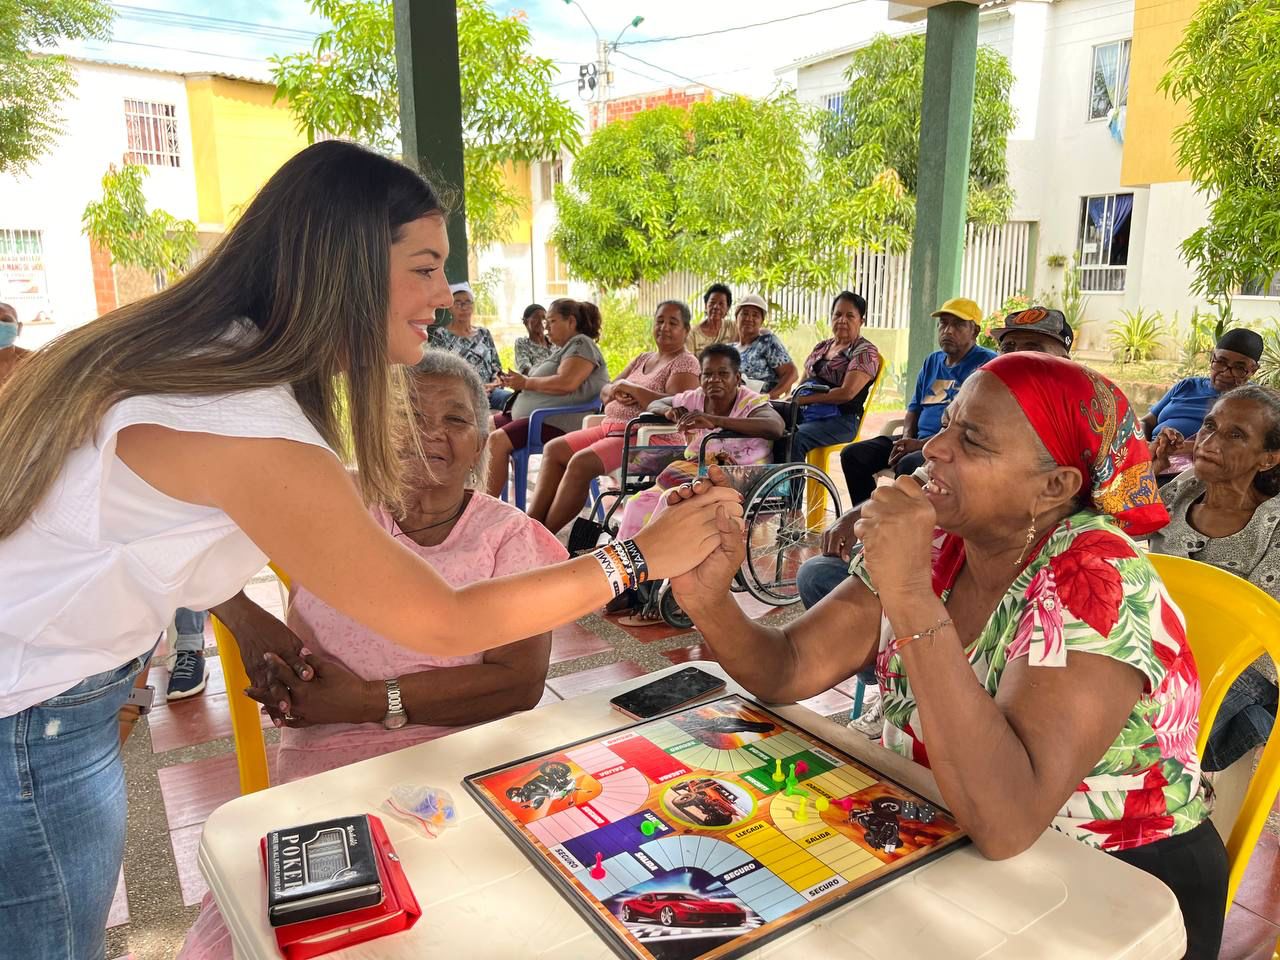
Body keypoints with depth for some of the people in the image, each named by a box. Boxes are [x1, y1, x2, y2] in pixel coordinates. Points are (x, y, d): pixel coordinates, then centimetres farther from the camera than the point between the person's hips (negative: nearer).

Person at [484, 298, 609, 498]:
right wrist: (517, 383, 5)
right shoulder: (560, 349, 24)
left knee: (498, 439, -26)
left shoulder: (581, 344, -7)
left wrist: (526, 382, -12)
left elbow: (566, 383, -23)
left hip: (557, 422, -11)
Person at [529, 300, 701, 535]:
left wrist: (631, 388, -14)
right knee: (554, 449, -4)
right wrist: (616, 391, -5)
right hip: (611, 427, 9)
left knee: (581, 462, -27)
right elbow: (604, 392, 20)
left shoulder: (686, 363, -2)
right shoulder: (644, 358, 22)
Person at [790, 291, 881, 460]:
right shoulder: (822, 346, 22)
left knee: (793, 439, -34)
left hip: (840, 420, -6)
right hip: (804, 413, 6)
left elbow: (847, 393, -13)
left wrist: (804, 399, -15)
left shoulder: (865, 352, 0)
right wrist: (791, 399, -2)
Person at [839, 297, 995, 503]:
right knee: (853, 455, -7)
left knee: (908, 465, -37)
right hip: (919, 440, 8)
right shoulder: (932, 361, 19)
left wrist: (923, 444, -20)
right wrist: (906, 440, -2)